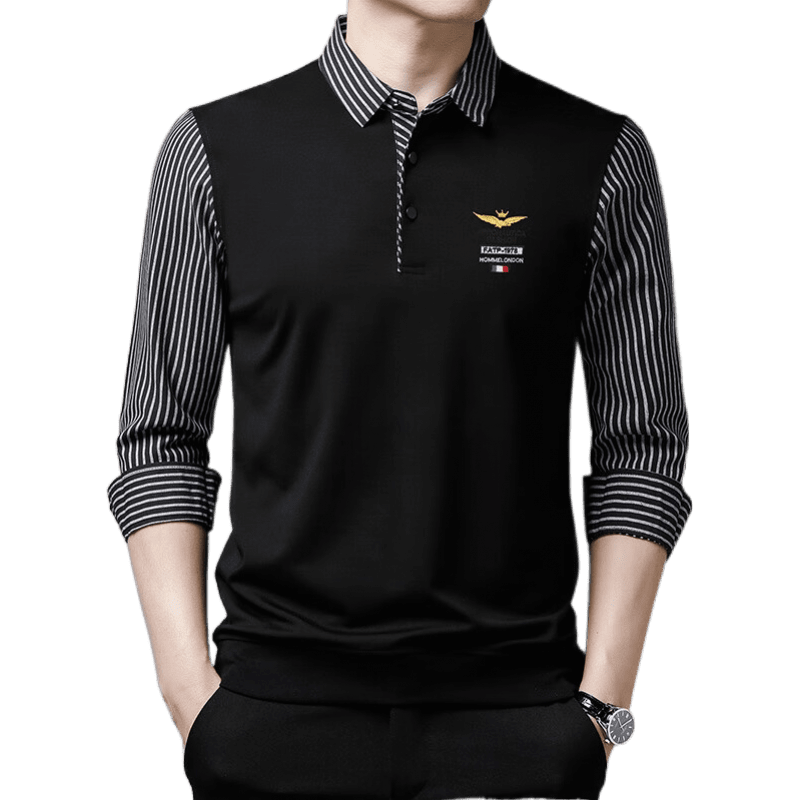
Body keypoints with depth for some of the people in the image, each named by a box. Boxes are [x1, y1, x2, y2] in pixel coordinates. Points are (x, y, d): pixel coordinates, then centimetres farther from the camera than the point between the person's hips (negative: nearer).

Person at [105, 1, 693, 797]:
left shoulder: (604, 157, 0)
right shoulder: (211, 149, 0)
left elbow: (642, 449, 1)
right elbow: (160, 440, 2)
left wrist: (601, 704, -3)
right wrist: (190, 688, -5)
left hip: (513, 715, 0)